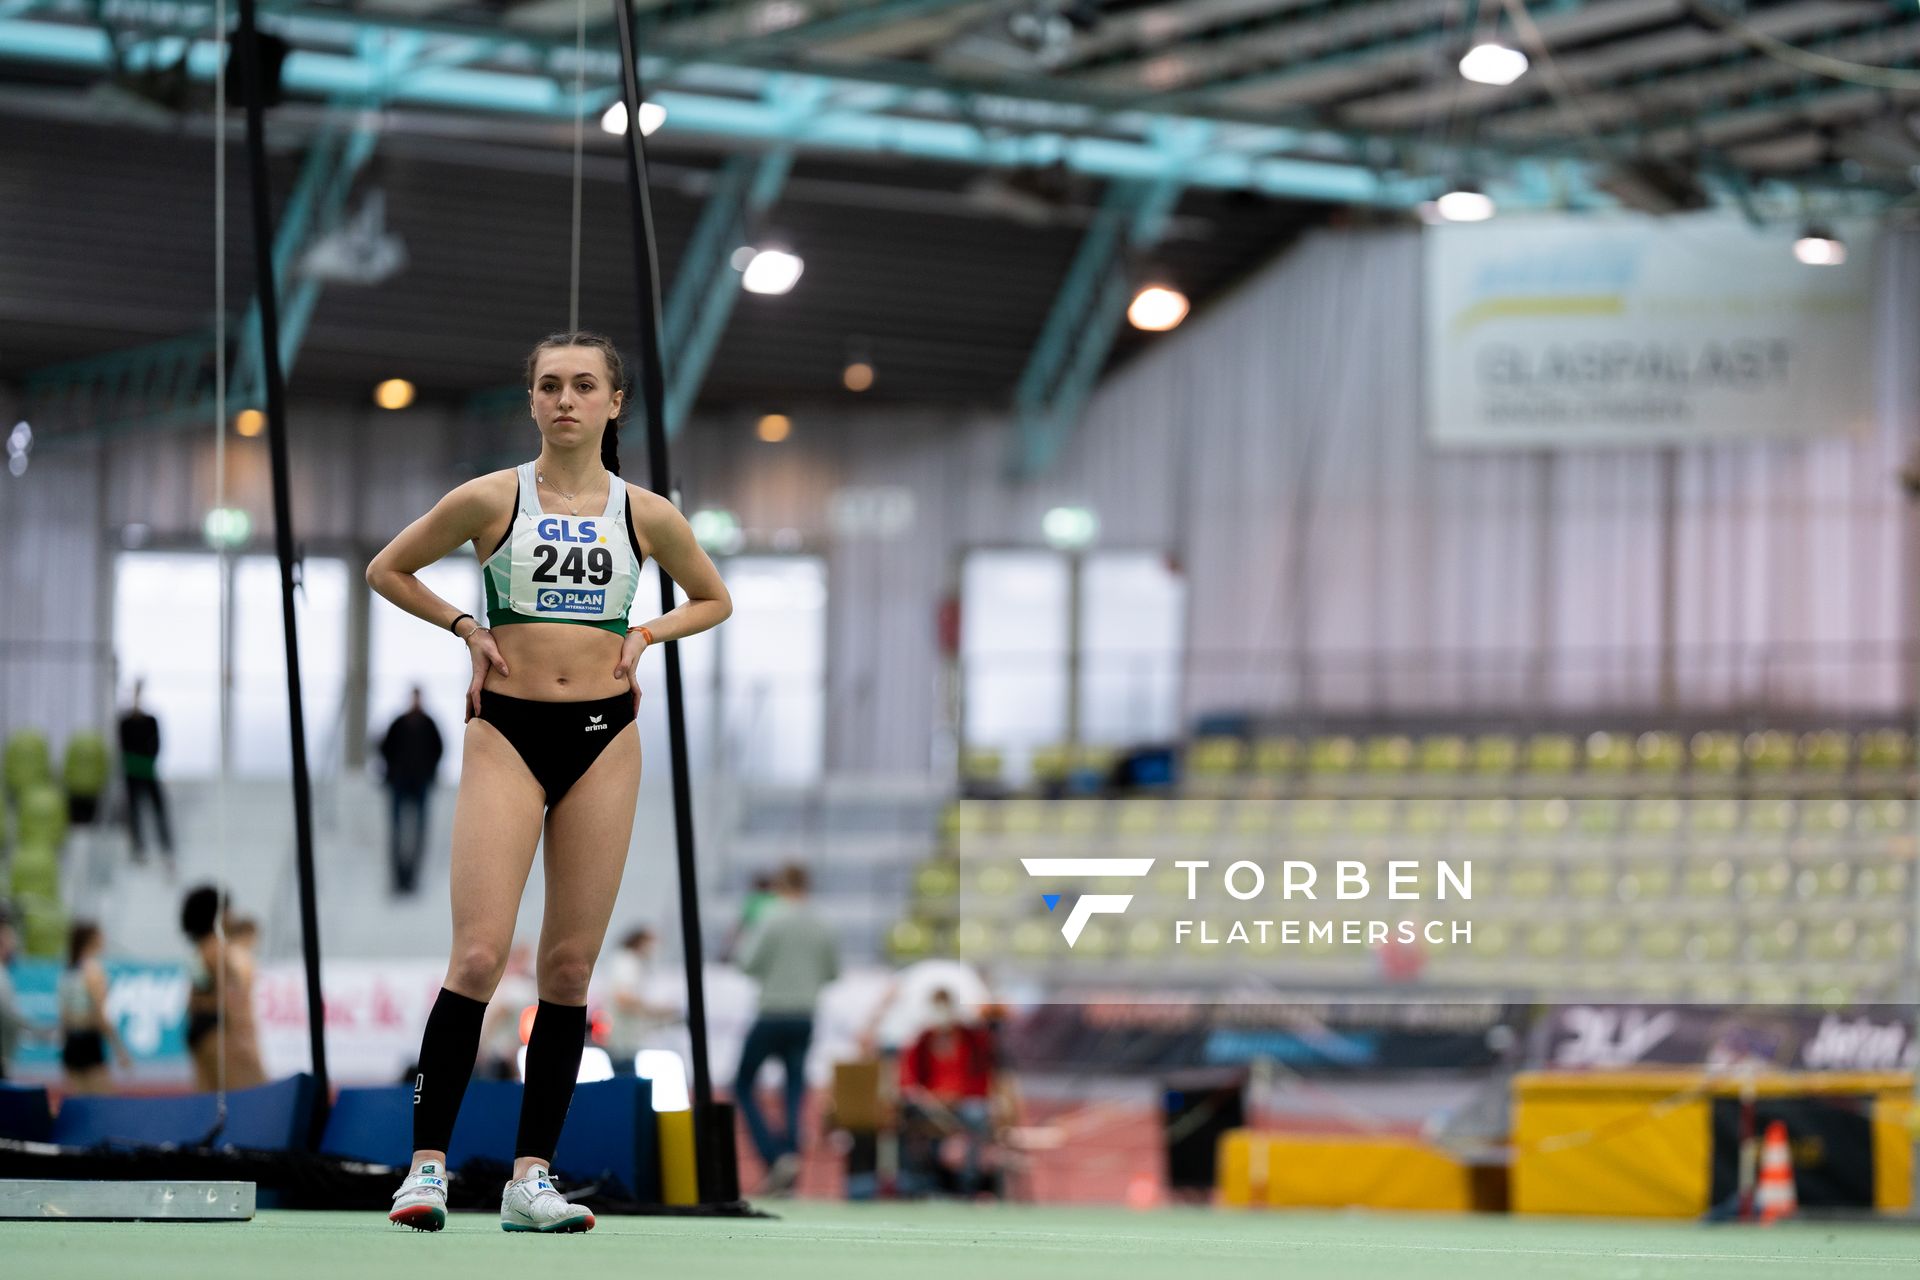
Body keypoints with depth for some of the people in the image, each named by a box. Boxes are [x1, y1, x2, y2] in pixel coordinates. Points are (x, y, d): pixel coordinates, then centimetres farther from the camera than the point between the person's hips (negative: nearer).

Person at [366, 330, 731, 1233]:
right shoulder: (490, 500, 1)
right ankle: (426, 1163, -10)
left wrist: (645, 635, 5)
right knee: (479, 957, -13)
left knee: (570, 967, 2)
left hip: (603, 735, 2)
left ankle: (531, 1176, 6)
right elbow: (386, 570, 13)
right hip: (507, 730, -2)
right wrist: (467, 629, 2)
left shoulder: (647, 515, 6)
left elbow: (713, 599, 22)